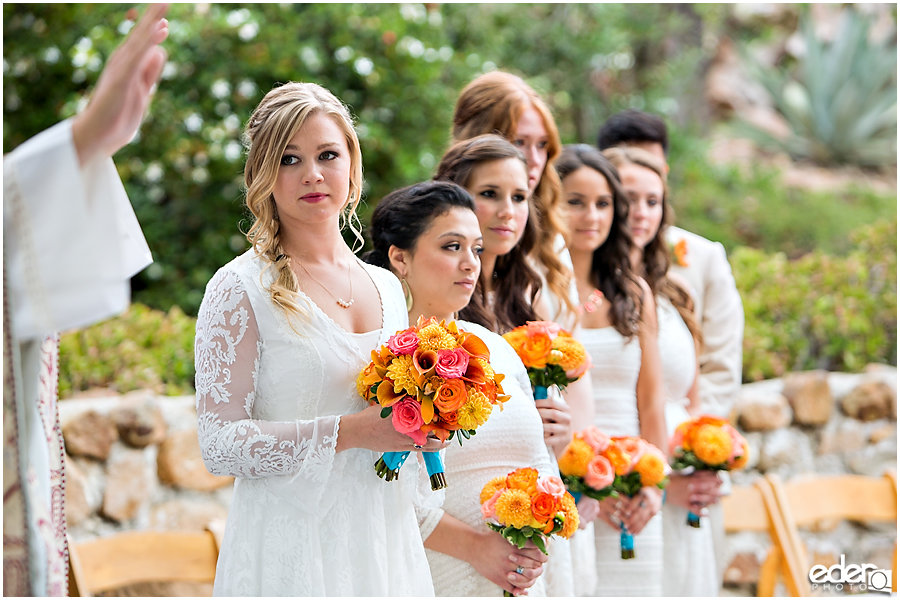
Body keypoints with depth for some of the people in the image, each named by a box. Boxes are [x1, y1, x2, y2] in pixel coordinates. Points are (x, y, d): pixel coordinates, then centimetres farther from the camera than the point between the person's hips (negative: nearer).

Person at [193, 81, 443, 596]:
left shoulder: (387, 287, 12)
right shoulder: (240, 289, -7)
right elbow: (221, 444, -14)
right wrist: (349, 432, -21)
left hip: (387, 551, 6)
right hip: (291, 552, -6)